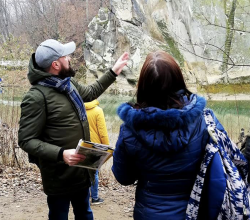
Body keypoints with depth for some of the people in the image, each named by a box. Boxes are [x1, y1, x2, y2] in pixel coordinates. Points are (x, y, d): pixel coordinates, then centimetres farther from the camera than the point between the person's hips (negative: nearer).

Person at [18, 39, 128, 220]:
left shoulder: (69, 84, 4)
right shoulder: (37, 97, -22)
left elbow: (90, 93, 26)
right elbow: (26, 140, -22)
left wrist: (114, 71, 25)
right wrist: (61, 153, -35)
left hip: (82, 170, 8)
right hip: (60, 177, -8)